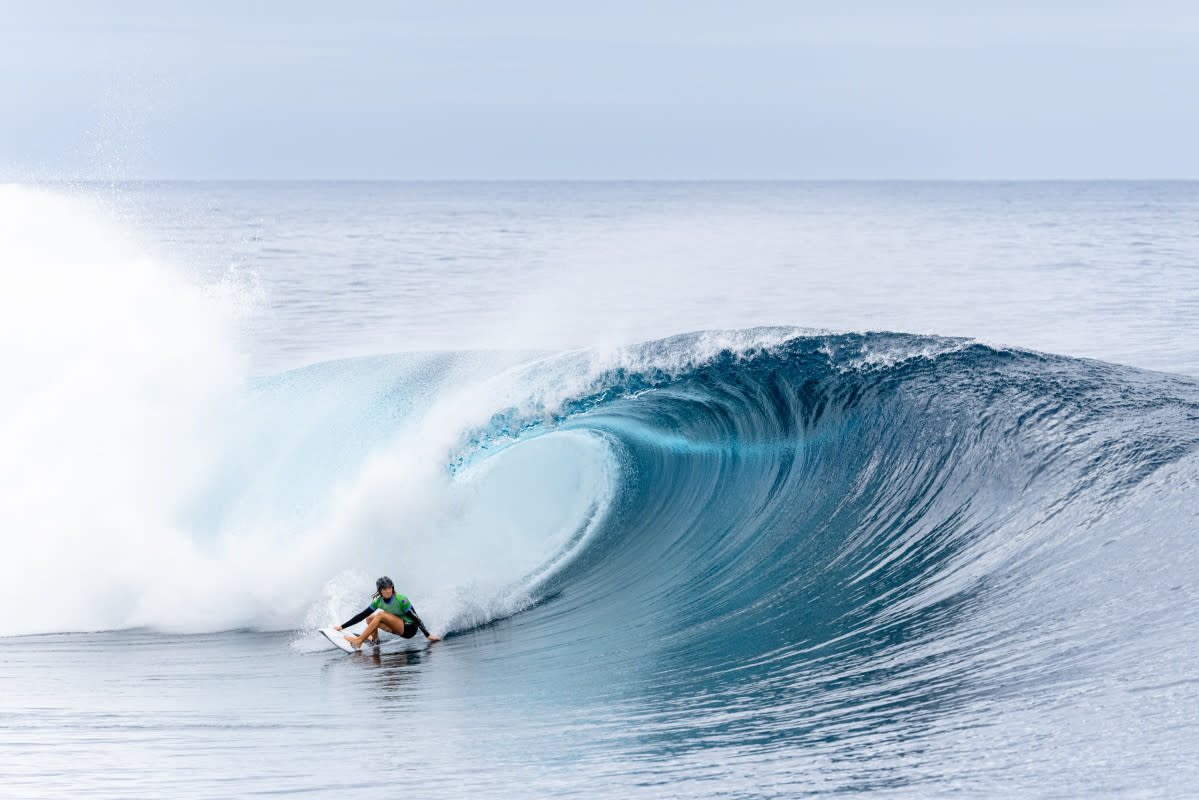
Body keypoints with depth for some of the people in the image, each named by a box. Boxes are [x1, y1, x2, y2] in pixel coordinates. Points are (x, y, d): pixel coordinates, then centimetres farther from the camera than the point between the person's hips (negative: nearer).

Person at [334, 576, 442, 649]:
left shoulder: (401, 600, -20)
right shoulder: (378, 602, -3)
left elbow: (415, 618, -17)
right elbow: (361, 616, -1)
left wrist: (428, 635, -19)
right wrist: (342, 626, -6)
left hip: (410, 629, -7)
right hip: (398, 629, 7)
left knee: (380, 615, -24)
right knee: (370, 618, -1)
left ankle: (358, 641, -24)